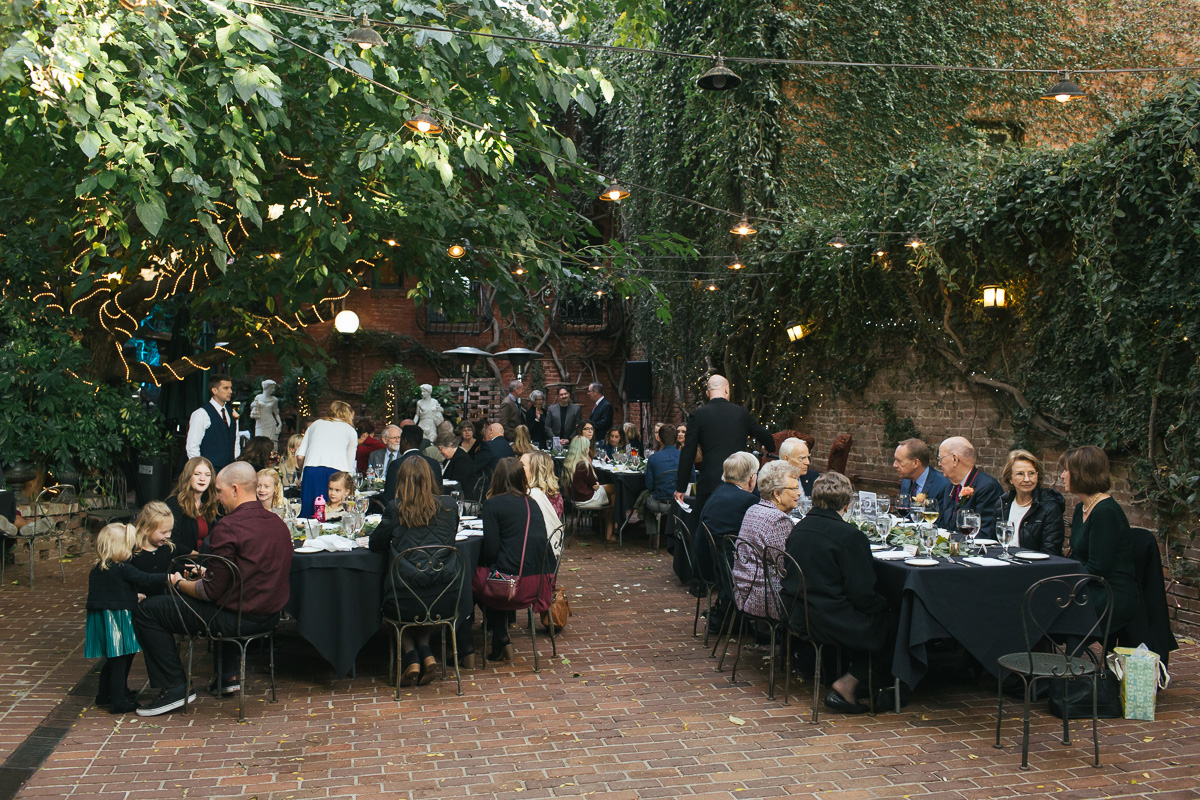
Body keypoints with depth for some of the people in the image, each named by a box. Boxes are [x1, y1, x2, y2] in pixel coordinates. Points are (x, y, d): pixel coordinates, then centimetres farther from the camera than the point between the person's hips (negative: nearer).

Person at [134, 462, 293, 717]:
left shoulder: (228, 527, -20)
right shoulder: (277, 523, 5)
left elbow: (212, 591, -17)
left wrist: (180, 583, 2)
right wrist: (205, 573, 22)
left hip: (239, 619, -8)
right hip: (270, 616, 8)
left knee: (146, 611, 1)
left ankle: (175, 687, 4)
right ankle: (227, 676, 35)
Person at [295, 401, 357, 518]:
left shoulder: (316, 424, 26)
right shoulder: (351, 431, 20)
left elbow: (299, 456, 17)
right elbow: (349, 467, 16)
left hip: (311, 470, 2)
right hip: (336, 472, -2)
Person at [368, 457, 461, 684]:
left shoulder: (395, 508, -3)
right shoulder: (449, 507, 4)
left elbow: (375, 544, 11)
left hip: (404, 602, -2)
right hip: (444, 602, 2)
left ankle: (411, 657, 14)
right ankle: (426, 653, 17)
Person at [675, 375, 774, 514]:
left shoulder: (697, 415, -2)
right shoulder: (742, 413, 8)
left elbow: (688, 454, -1)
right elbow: (766, 438, 23)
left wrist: (680, 487, 5)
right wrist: (769, 447, 48)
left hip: (709, 483, -3)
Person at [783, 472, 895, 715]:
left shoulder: (798, 528, 6)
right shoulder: (850, 535, -17)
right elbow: (861, 593, -16)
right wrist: (884, 603, 6)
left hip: (797, 616, 8)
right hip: (829, 622, -8)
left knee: (874, 616, 21)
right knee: (887, 624, 10)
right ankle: (848, 685, 7)